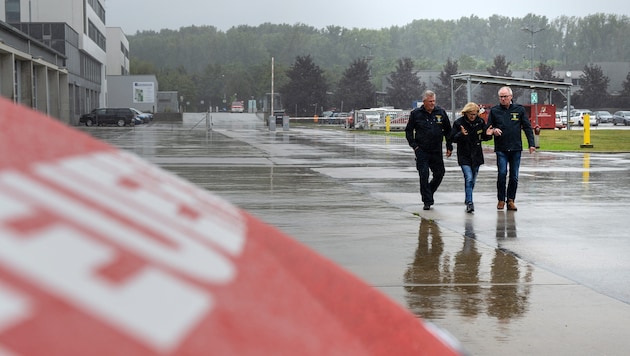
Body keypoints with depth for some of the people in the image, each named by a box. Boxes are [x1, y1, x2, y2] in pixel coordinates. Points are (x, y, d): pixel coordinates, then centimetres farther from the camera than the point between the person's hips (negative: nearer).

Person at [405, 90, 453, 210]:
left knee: (439, 174, 6)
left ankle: (428, 192, 30)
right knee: (424, 175, -7)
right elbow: (408, 130, 7)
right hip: (421, 150, -3)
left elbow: (448, 130, 13)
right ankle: (427, 201, 0)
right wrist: (414, 145, -3)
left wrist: (449, 147, 9)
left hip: (436, 151, 3)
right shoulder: (415, 114, -1)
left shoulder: (441, 112, 4)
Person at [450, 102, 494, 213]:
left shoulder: (480, 122, 0)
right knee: (469, 178, -17)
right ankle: (469, 203, -14)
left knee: (472, 180, 14)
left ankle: (467, 199, 35)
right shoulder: (458, 123, -9)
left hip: (476, 156, 4)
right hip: (464, 156, -4)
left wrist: (487, 135, -14)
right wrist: (461, 134, -28)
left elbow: (484, 137, 9)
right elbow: (453, 138, -9)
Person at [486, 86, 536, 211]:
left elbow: (527, 127, 6)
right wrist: (493, 130, -13)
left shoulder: (519, 109, 4)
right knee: (502, 174, -8)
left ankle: (511, 200, 14)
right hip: (501, 149, -1)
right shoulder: (494, 111, 4)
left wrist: (531, 144, -2)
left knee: (514, 176, 4)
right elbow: (489, 128, 10)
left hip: (516, 148, 1)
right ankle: (501, 200, 5)